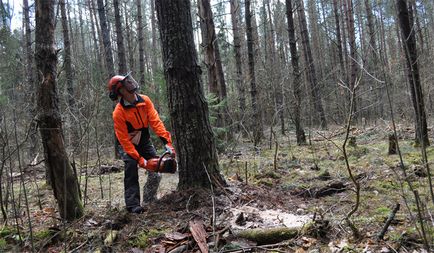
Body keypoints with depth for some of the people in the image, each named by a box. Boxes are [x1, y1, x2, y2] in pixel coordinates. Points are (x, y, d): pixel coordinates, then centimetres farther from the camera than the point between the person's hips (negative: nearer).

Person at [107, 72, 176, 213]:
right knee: (131, 169, -22)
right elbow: (124, 139, -25)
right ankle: (133, 205, -14)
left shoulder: (145, 101, -14)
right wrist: (139, 159, -29)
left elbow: (155, 121, -20)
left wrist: (167, 142, -30)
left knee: (156, 173, -2)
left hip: (144, 141, 4)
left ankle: (149, 201, 13)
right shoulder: (119, 112, -26)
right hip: (128, 145, -4)